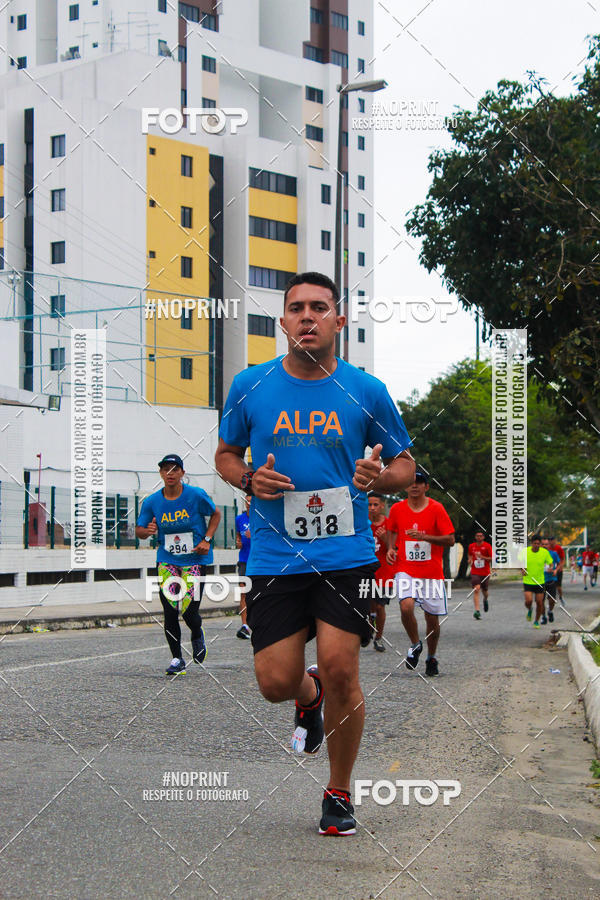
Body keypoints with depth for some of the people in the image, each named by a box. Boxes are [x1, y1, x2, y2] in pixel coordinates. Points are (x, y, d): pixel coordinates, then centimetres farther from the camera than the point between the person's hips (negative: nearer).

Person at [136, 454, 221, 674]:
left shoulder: (196, 495, -9)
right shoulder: (152, 502, -2)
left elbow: (216, 514, 7)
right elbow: (139, 530, 6)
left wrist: (207, 540, -5)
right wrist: (148, 530, -17)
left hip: (195, 560, -2)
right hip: (166, 560, 2)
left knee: (189, 612, -9)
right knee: (169, 611, -7)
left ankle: (197, 636, 27)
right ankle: (177, 660, 8)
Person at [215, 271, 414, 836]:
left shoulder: (367, 391, 2)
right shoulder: (250, 387, 3)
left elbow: (405, 465, 12)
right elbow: (226, 454, 16)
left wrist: (379, 476, -12)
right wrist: (249, 480, -6)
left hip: (346, 554, -1)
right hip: (275, 555, 1)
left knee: (340, 669, -11)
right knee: (276, 681, -4)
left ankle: (339, 793, 12)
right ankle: (310, 698, 37)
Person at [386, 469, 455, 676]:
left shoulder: (436, 509, -5)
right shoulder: (397, 509, 3)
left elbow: (450, 540, -6)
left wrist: (423, 537, -18)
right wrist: (391, 549, 3)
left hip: (432, 572, -1)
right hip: (406, 569, 1)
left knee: (432, 618, 4)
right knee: (406, 606, -24)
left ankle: (431, 658, 28)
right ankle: (415, 644, 4)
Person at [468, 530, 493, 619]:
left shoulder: (487, 546, -3)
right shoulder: (471, 546, 6)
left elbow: (492, 558, -7)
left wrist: (483, 557, -21)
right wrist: (470, 559, 3)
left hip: (485, 572, 0)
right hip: (475, 572, 0)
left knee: (484, 591, 11)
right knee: (476, 590, -17)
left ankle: (485, 600, 50)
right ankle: (477, 611, -22)